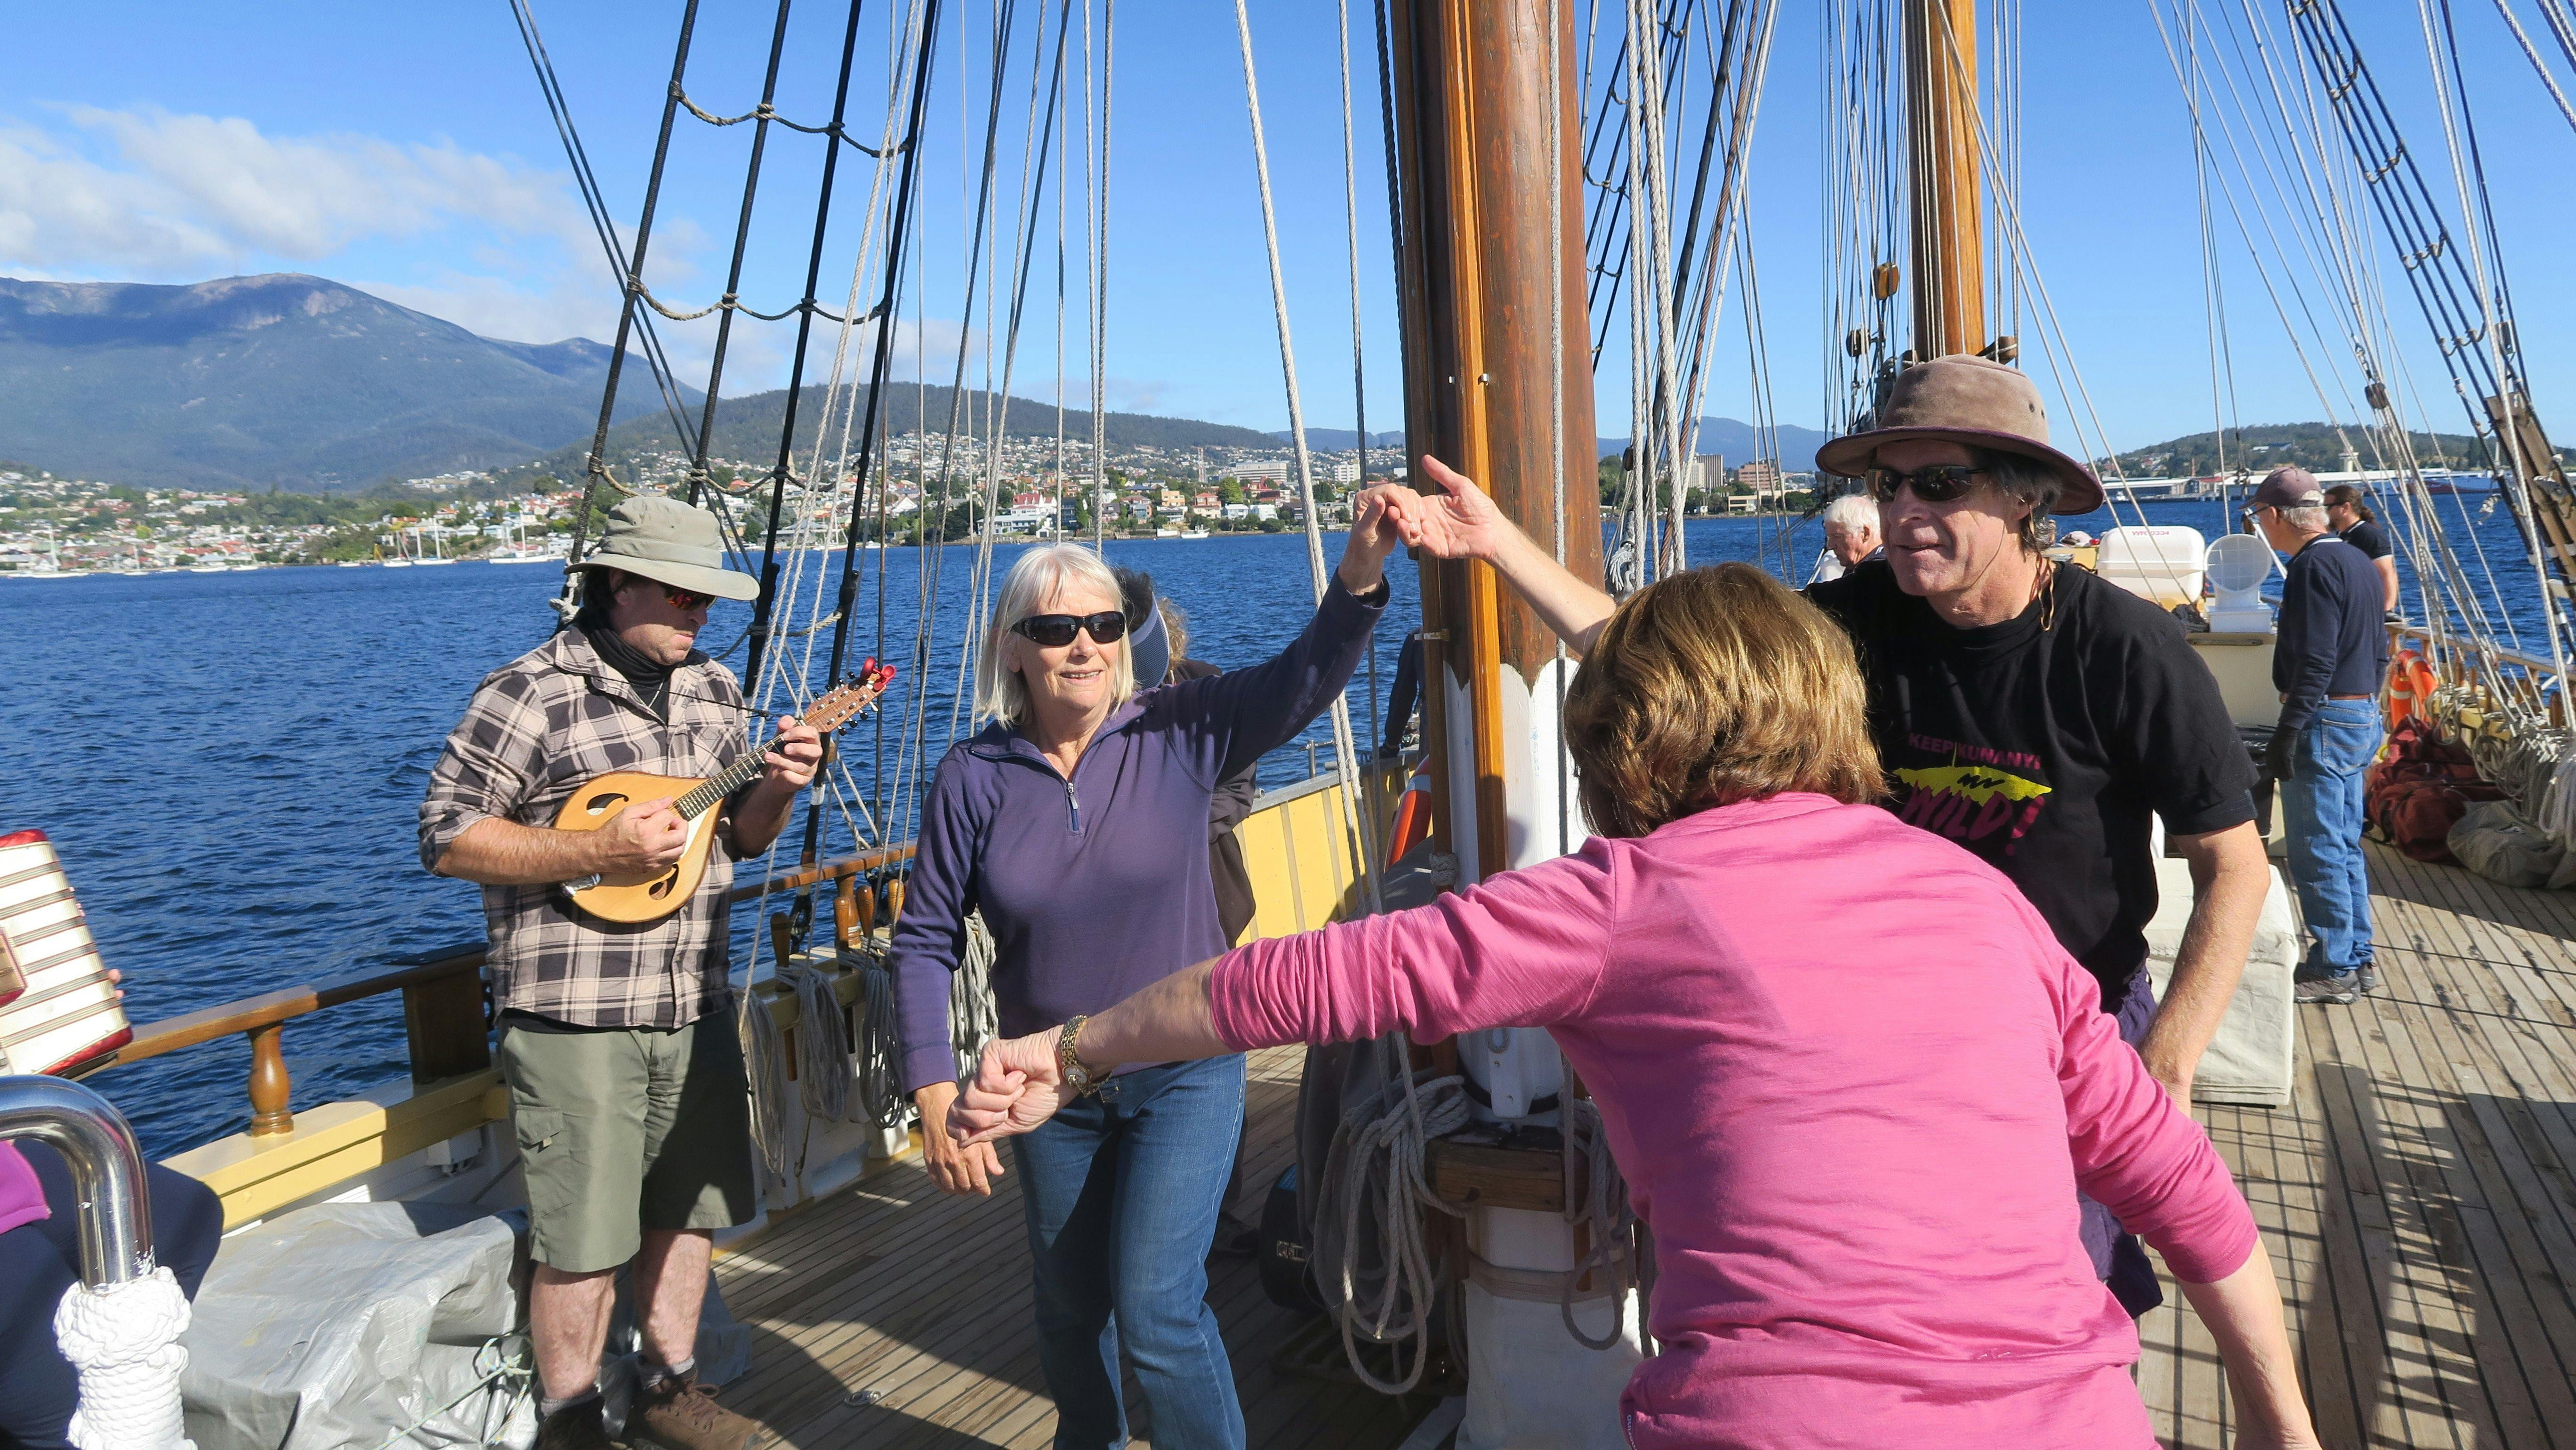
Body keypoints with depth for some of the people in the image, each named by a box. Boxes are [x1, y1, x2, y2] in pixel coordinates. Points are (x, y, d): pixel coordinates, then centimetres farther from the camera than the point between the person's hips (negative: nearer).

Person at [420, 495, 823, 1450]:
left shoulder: (713, 691, 10)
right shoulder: (531, 693, -10)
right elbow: (447, 836, -12)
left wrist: (776, 788, -5)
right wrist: (599, 851, -21)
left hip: (693, 1006, 6)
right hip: (575, 1020, -6)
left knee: (688, 1209, 17)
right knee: (583, 1238, 2)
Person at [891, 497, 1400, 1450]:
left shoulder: (1178, 733, -11)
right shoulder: (973, 775, -9)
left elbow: (1303, 681, -25)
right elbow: (924, 942, -5)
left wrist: (1360, 571, -43)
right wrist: (936, 1096, -11)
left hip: (1185, 1073, -2)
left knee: (1158, 1309, -9)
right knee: (1070, 1307, 21)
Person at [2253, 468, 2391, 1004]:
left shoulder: (2314, 567, -17)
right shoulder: (2358, 561, 13)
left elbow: (2315, 664, -23)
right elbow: (2379, 653, 19)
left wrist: (2287, 733, -21)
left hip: (2325, 720, -10)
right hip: (2364, 718, 10)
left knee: (2317, 852, -2)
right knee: (2345, 844, 16)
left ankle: (2335, 968, 4)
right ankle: (2359, 959, 23)